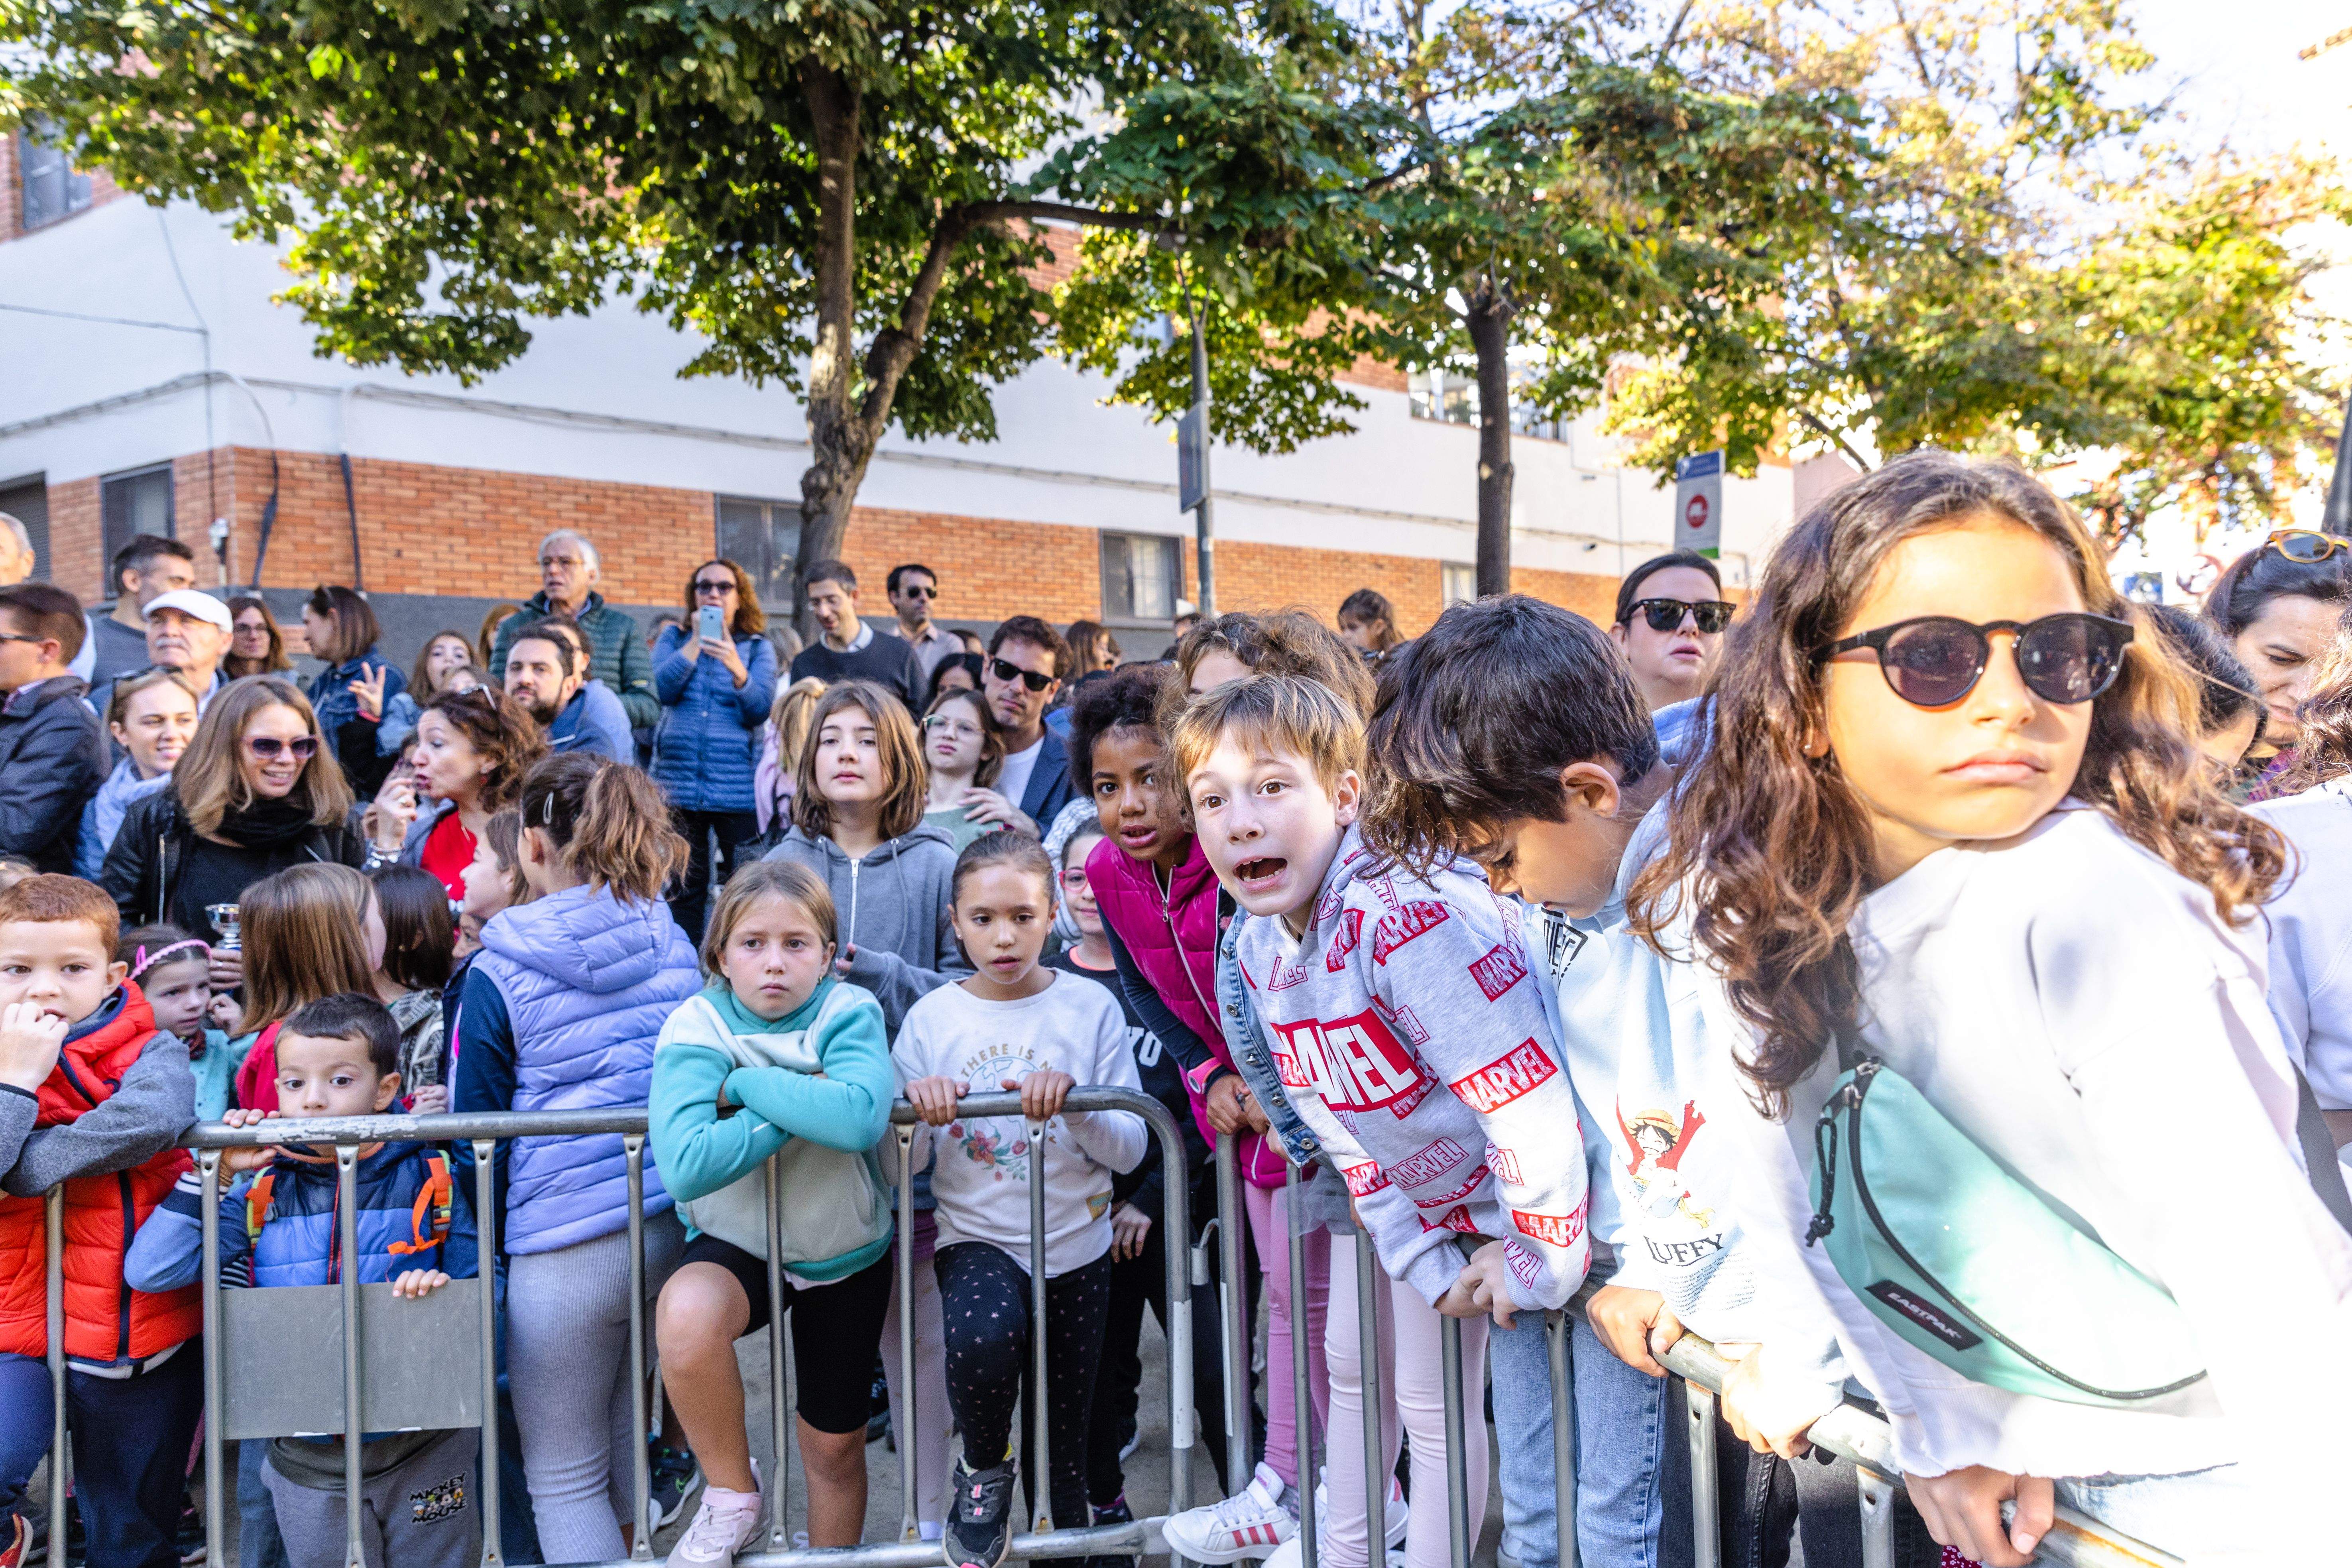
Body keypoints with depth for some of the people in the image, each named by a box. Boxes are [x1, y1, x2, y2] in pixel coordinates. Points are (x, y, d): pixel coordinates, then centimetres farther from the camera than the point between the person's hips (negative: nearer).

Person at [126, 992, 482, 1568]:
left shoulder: (430, 1181, -6)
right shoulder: (260, 1195, -3)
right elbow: (149, 1272, -10)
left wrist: (442, 1289, -21)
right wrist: (213, 1175, -13)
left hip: (424, 1453, -1)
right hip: (309, 1465, 1)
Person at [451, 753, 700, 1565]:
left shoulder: (498, 974, -9)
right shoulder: (673, 945, 4)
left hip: (564, 1243, -5)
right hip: (676, 1222, 5)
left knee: (565, 1480, 9)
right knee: (631, 1458, 21)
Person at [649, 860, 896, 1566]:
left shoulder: (849, 1013, -15)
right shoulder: (696, 1027, -17)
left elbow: (860, 1117, -37)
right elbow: (685, 1164, -34)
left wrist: (746, 1084, -31)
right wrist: (800, 1108, -30)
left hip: (845, 1253, 2)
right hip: (737, 1245, -1)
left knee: (835, 1448, 12)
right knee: (686, 1316, -35)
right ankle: (732, 1495, -10)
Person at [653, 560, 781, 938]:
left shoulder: (758, 648, 9)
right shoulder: (675, 640, 14)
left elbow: (761, 709, -7)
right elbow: (665, 690, -4)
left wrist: (736, 668, -24)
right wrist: (696, 643, -11)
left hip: (738, 788, -1)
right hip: (678, 782, 1)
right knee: (685, 884, 4)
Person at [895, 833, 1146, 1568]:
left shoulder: (1091, 1008, -4)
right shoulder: (932, 1019, -2)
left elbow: (1130, 1150, -6)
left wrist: (1075, 1107, -24)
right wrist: (916, 1109, -23)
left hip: (1076, 1247, 1)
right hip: (976, 1238, -1)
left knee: (1063, 1442, 9)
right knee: (984, 1337, -33)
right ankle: (983, 1471, -3)